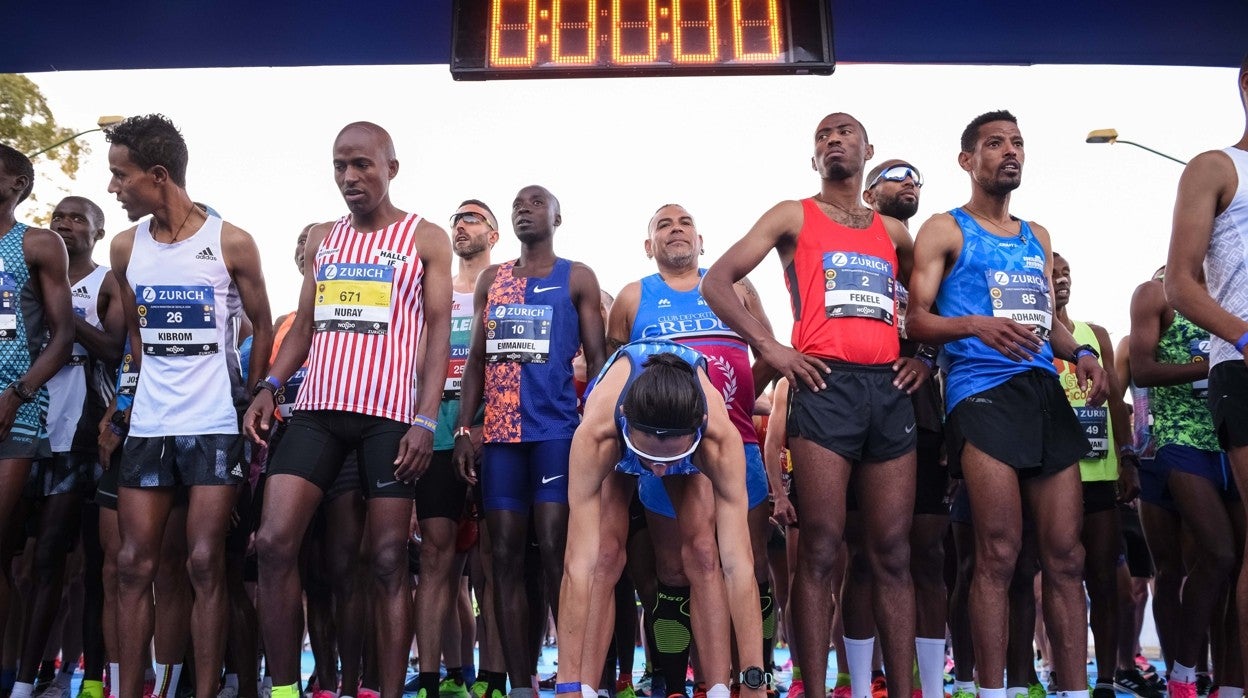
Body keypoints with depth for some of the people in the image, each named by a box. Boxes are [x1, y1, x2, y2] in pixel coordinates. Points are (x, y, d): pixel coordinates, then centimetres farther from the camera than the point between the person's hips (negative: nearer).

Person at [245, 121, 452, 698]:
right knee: (274, 542, -6)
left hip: (391, 414, -4)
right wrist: (269, 385, 2)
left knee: (388, 559, 0)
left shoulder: (425, 239, 4)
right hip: (318, 408, 4)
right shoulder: (322, 238, 17)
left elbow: (438, 331, -2)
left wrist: (426, 419, -12)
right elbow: (305, 324, 19)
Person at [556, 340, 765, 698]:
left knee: (706, 551, -16)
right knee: (604, 555, -17)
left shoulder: (722, 438, -44)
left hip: (696, 446, 1)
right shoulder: (594, 434, -46)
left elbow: (738, 565, -44)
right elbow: (579, 564, -47)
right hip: (617, 444, 0)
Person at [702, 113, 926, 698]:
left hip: (889, 389, 4)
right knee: (820, 548, -6)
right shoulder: (794, 217, 10)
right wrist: (769, 348, -7)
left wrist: (925, 356, 12)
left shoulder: (893, 231, 21)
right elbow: (716, 281, 2)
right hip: (825, 386, -4)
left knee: (892, 552, 4)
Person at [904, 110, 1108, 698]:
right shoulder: (945, 230, 5)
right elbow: (916, 320, -3)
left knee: (1066, 554, 2)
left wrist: (1080, 353, 5)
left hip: (1046, 393, 6)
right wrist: (975, 325, -21)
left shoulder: (1037, 237, 24)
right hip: (981, 393, -6)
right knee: (999, 553, -10)